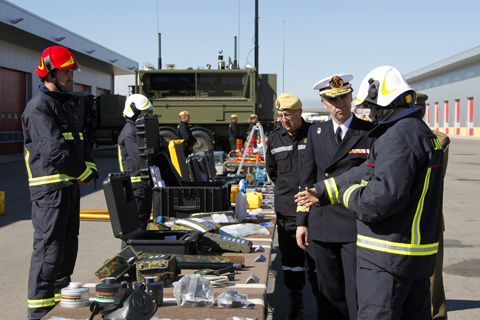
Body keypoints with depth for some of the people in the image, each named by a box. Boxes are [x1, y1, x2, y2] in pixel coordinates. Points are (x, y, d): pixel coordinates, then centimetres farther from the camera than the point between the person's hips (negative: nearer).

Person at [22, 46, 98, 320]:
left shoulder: (67, 105, 19)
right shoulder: (39, 107, -12)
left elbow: (81, 143, 20)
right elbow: (54, 151, -20)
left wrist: (90, 168, 1)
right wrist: (84, 173, -10)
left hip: (71, 186, 10)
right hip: (50, 187, -10)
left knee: (68, 246, 15)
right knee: (49, 248, -8)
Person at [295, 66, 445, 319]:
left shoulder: (399, 136, -19)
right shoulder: (422, 132, 15)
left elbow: (383, 198, -27)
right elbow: (368, 172, 18)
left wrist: (349, 194, -8)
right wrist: (323, 190, 20)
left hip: (388, 259, -10)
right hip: (416, 252, 10)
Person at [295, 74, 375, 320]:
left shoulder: (371, 132, -2)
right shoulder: (316, 132, 10)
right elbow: (307, 179, 13)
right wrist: (302, 221, 10)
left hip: (356, 227, -4)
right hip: (321, 226, 4)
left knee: (358, 297, -3)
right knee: (331, 296, 14)